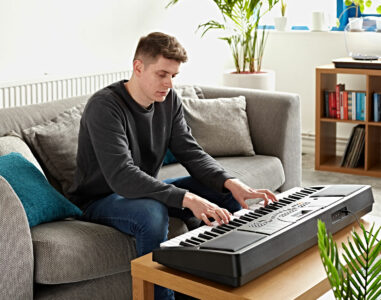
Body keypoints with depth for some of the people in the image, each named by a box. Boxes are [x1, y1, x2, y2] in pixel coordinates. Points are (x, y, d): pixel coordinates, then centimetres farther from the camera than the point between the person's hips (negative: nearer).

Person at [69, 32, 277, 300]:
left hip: (147, 191, 7)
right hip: (100, 199, -7)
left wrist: (230, 182, -24)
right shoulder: (104, 106, -26)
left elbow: (191, 153, -4)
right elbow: (121, 177, -36)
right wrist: (187, 199, -45)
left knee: (228, 195, -4)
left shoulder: (169, 100, -3)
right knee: (152, 213, -40)